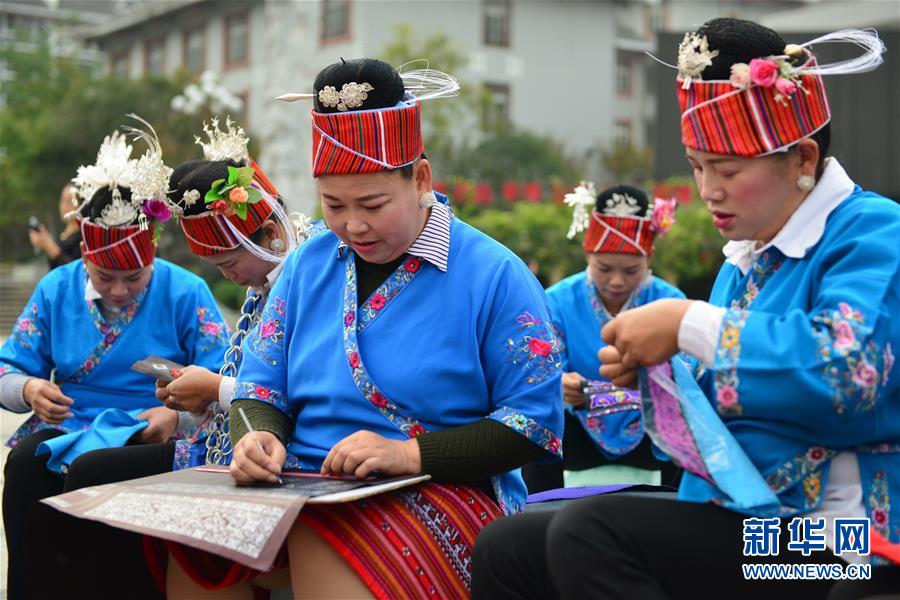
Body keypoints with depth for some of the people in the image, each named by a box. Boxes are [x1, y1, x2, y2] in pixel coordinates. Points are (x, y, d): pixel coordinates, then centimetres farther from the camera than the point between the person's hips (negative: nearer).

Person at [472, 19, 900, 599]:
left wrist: (689, 325, -22)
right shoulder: (745, 259, 15)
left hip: (830, 538, -9)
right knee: (505, 549, -1)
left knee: (589, 533, -28)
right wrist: (654, 374, 1)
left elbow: (848, 372, -30)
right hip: (729, 518, 9)